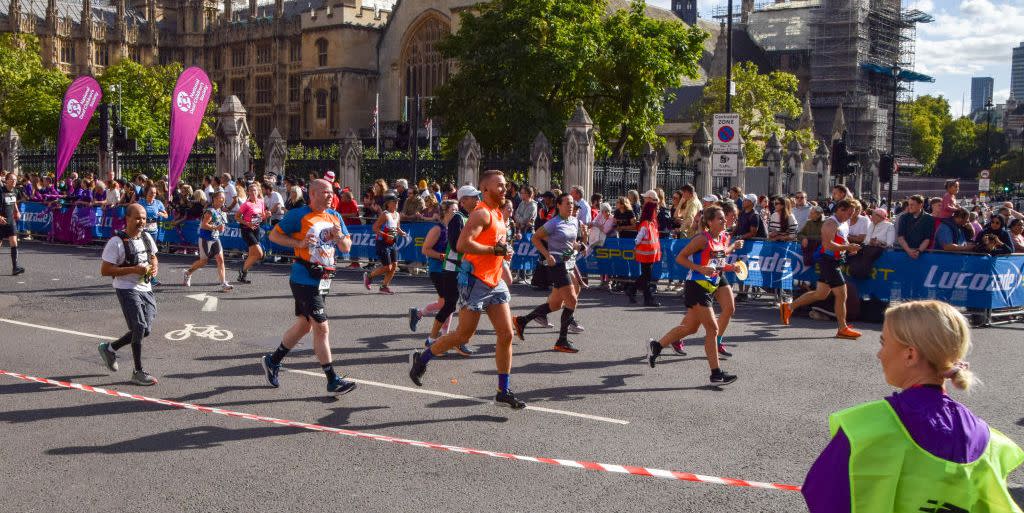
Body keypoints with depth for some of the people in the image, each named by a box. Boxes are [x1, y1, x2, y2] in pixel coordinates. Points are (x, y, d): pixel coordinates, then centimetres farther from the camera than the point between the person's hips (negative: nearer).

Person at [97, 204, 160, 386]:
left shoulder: (147, 237, 6)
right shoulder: (116, 242, -15)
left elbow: (153, 257, 22)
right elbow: (104, 270, -16)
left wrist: (155, 267, -2)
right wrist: (133, 270, -23)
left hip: (145, 288, 7)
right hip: (126, 289, -7)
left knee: (146, 330, 9)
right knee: (140, 328, -11)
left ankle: (110, 348, 32)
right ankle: (138, 372, 2)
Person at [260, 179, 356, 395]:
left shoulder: (335, 217, 11)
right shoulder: (299, 215, -9)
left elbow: (346, 248, 13)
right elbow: (274, 235, -5)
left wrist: (339, 236, -8)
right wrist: (299, 243, -17)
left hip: (323, 280, 8)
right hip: (305, 279, -8)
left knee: (304, 325, 18)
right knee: (322, 328, -8)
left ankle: (272, 361, 36)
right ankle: (333, 381, -2)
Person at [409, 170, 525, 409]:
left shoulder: (498, 214, 15)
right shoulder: (482, 213, -15)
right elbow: (463, 245, -27)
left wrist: (503, 251, 10)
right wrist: (495, 250, -22)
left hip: (495, 282, 9)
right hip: (475, 282, -8)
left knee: (506, 335, 2)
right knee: (463, 336, 1)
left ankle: (504, 392, 8)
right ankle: (421, 358, 24)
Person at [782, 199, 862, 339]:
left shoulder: (845, 223, 14)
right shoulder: (831, 224, -16)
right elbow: (828, 244, -27)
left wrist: (850, 247, 8)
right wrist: (848, 247, -25)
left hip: (835, 262, 10)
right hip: (829, 261, -10)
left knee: (821, 294, 14)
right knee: (841, 295, -5)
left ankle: (788, 307, 23)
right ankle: (843, 329, 5)